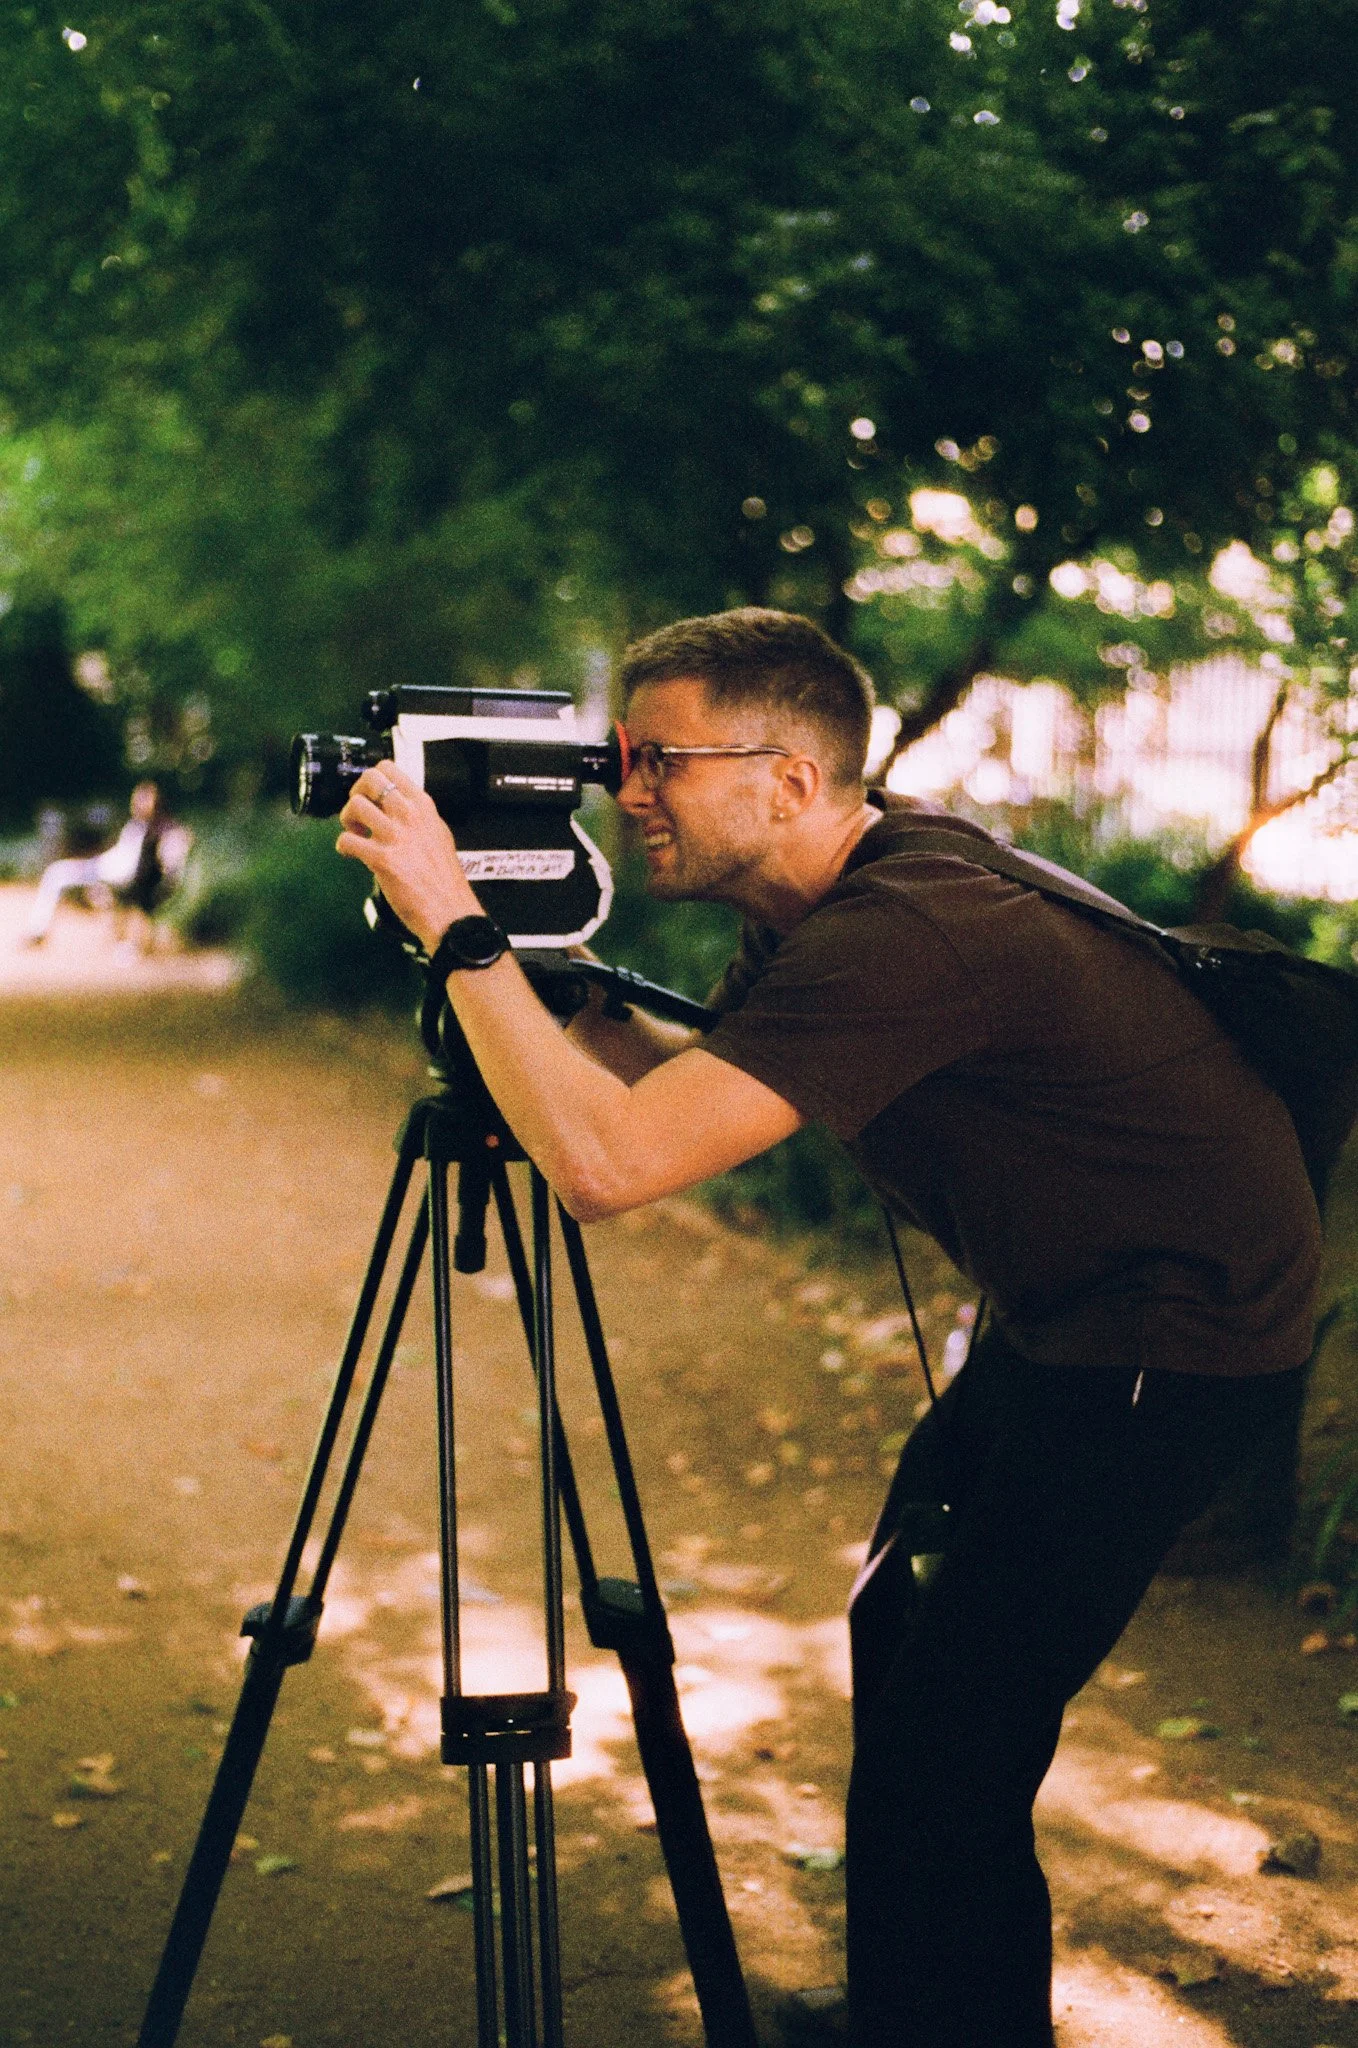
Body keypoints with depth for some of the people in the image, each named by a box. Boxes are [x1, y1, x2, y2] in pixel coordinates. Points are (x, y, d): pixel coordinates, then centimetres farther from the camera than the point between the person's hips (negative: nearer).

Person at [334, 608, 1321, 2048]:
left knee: (942, 1757, -12)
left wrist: (456, 925, -28)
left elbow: (607, 1161, -36)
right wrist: (523, 982, -1)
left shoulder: (902, 936, -29)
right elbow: (693, 1077, 16)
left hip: (1175, 1341, -10)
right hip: (1064, 1308, 10)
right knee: (900, 1624, 20)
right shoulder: (838, 894, 2)